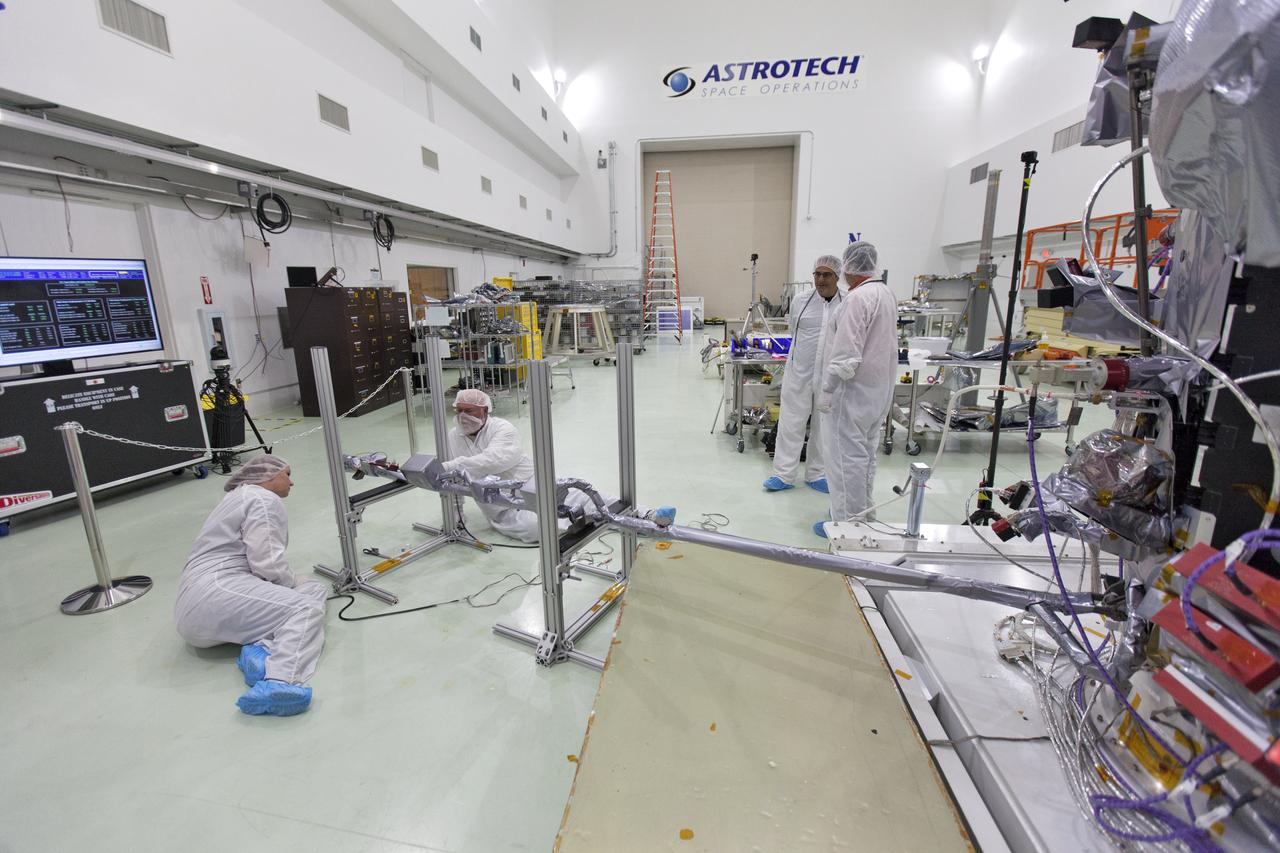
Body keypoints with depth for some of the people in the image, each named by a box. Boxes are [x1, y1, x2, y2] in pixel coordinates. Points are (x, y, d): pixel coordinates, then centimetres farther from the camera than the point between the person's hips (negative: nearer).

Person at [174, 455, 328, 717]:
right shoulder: (265, 500, -4)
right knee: (306, 609, -25)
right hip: (215, 594, -10)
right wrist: (296, 585, 2)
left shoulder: (242, 496, 30)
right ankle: (276, 682, -48)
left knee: (316, 590, -3)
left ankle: (262, 648, -26)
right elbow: (266, 564, -15)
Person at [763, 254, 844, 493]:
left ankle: (816, 474, 26)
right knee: (791, 422, 4)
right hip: (800, 372, 1)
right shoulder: (799, 300, 1)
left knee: (824, 426, 11)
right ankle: (784, 474, 15)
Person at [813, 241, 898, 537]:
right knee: (865, 455, 18)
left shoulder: (857, 298, -19)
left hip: (853, 391, -10)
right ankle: (862, 514, 30)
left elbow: (846, 354, -23)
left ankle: (846, 522, 7)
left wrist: (827, 390, -17)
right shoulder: (886, 293, 11)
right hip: (878, 390, 10)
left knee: (846, 457, -1)